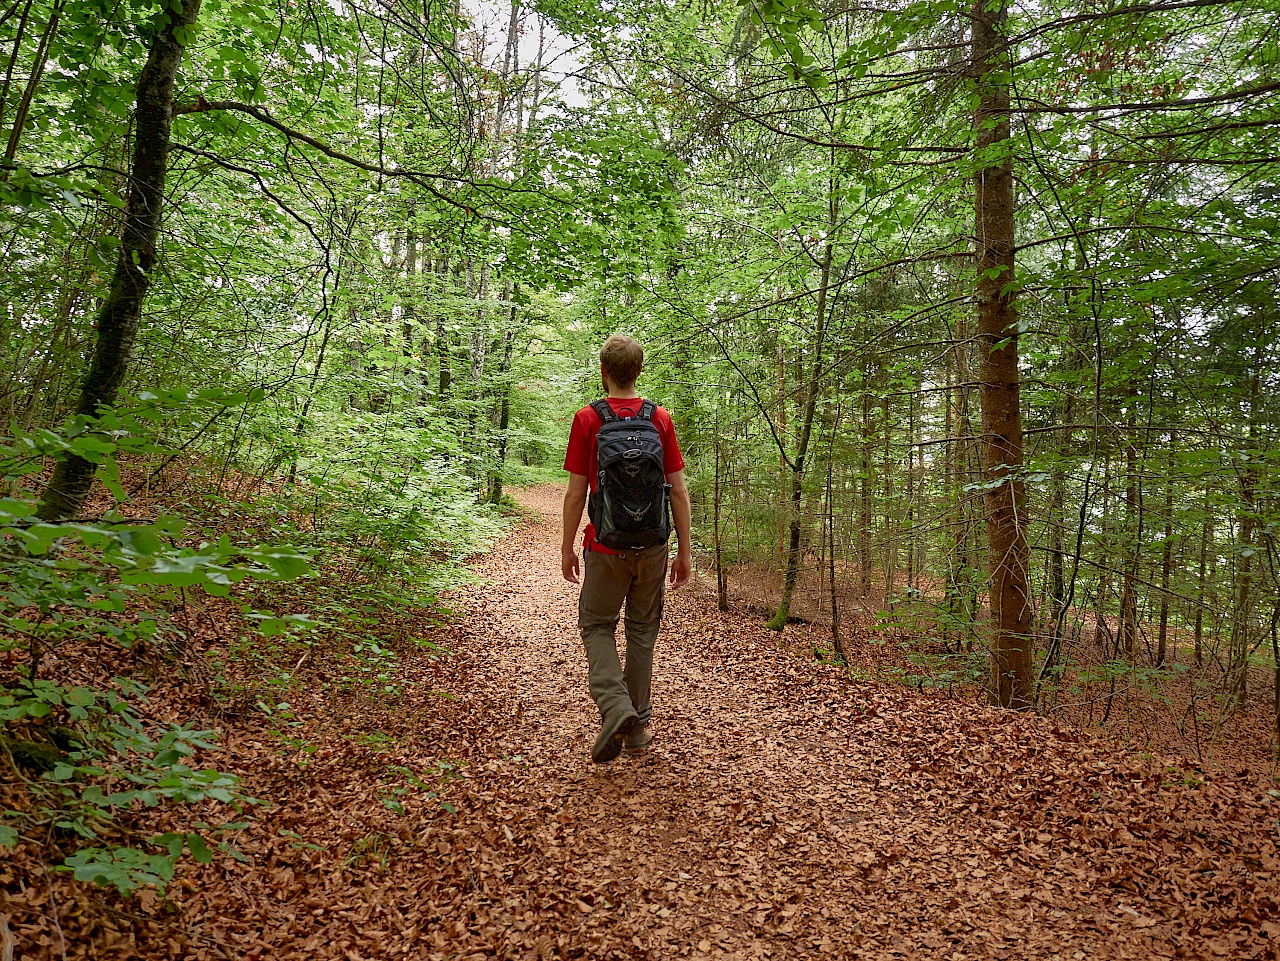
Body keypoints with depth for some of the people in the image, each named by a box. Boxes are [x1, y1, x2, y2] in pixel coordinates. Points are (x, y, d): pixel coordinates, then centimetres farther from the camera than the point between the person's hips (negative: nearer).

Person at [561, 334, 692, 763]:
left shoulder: (587, 419, -7)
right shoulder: (661, 419, -1)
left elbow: (575, 492, -6)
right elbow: (678, 490, -1)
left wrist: (567, 547, 5)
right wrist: (685, 551, 6)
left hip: (605, 547, -2)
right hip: (652, 547, 3)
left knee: (596, 624, 14)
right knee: (642, 631, 15)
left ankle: (615, 706, -8)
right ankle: (637, 727, 22)